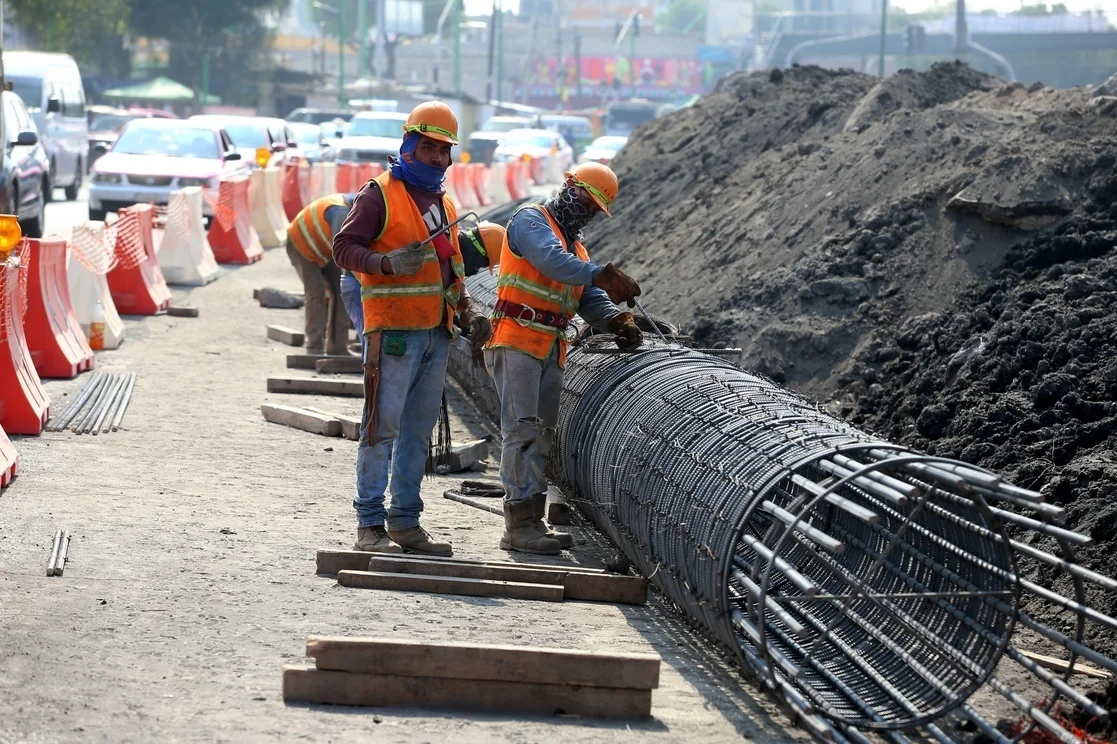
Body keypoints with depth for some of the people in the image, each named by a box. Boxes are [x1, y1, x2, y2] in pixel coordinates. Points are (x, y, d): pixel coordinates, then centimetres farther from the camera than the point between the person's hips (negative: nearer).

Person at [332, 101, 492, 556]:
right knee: (382, 426, -8)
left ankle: (406, 523, 16)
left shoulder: (444, 206, 21)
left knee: (418, 430, 10)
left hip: (437, 334, 8)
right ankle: (370, 525, -6)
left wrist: (470, 314, 13)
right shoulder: (379, 195, -3)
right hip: (394, 330, -8)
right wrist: (388, 263, -28)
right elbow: (344, 248, -11)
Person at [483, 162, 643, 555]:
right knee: (523, 429, -13)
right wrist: (602, 275, -35)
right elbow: (551, 261, -25)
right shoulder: (531, 220, -4)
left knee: (542, 434, 10)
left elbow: (590, 297, 11)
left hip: (550, 350, 10)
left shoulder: (575, 244, 24)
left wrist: (615, 318, -10)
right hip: (516, 341, -9)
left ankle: (532, 520, 14)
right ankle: (519, 525, -16)